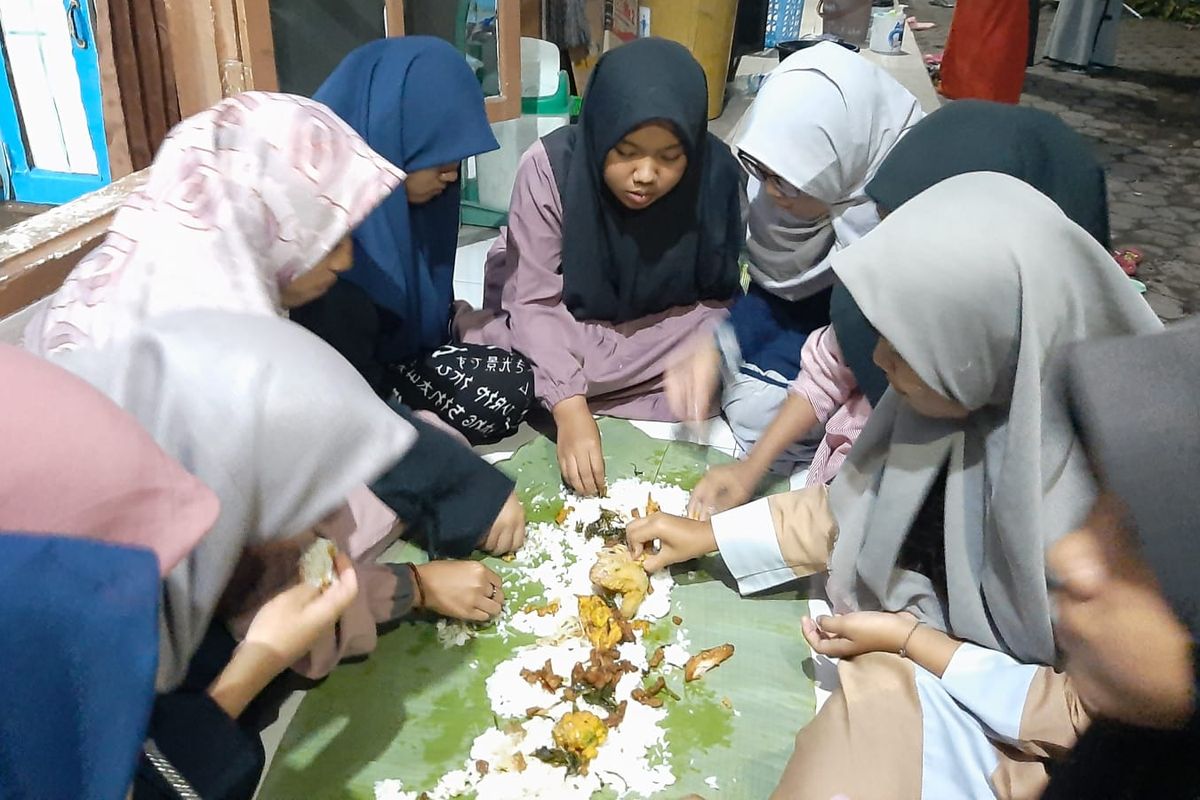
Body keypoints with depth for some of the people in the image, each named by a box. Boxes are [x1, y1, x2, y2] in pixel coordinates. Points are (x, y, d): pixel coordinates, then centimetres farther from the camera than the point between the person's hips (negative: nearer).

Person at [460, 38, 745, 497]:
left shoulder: (716, 174, -21)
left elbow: (719, 298, -9)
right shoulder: (550, 166, -26)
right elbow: (536, 304, -26)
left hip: (662, 333, 3)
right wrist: (570, 409, -38)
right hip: (553, 326, -2)